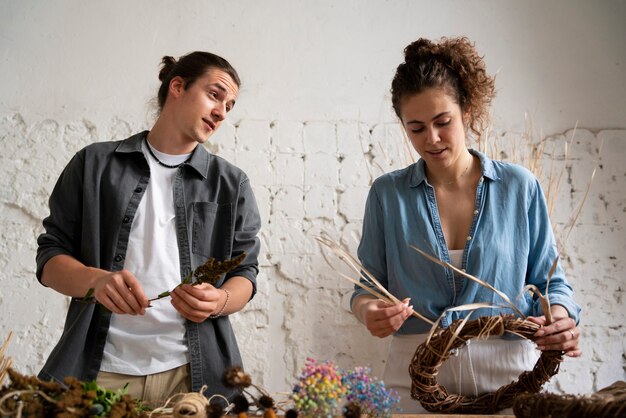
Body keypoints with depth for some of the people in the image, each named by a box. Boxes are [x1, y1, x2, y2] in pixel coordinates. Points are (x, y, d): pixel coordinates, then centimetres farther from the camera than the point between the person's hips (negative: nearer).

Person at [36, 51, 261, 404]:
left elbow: (245, 273, 8)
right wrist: (95, 279, -17)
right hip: (98, 371, 0)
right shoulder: (95, 164, 7)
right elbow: (50, 256, 5)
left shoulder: (232, 184, 9)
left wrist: (219, 301, -15)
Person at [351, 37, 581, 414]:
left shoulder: (520, 187, -1)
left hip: (506, 373, 0)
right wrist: (369, 310, -18)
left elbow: (549, 281, 4)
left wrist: (560, 317, -16)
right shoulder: (387, 194, 0)